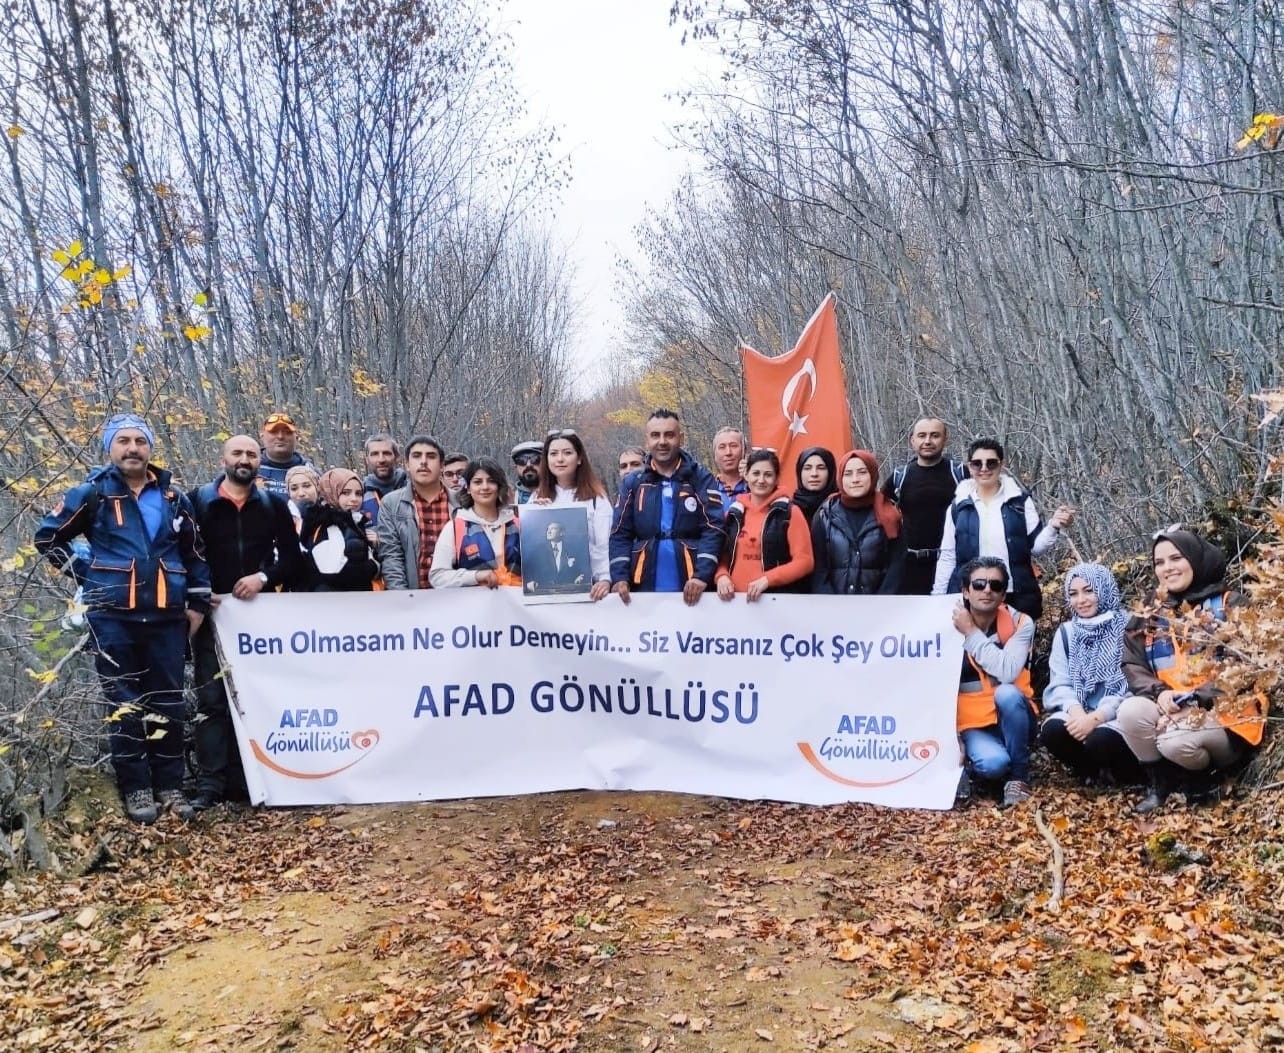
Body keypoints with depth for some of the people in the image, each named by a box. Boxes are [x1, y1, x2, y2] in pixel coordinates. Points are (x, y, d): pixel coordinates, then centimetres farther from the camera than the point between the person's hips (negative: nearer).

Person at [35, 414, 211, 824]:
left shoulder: (172, 496, 9)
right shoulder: (92, 493, 1)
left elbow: (195, 551, 16)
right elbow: (48, 537, 9)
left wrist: (198, 602, 10)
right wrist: (85, 573, 2)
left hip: (167, 614, 2)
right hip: (113, 616, -2)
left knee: (168, 702, 6)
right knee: (125, 704, 2)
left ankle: (170, 785, 15)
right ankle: (135, 788, 11)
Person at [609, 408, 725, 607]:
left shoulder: (701, 479, 3)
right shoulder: (632, 483, 9)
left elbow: (713, 530, -5)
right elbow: (620, 535, 6)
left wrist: (702, 576, -18)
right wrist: (619, 578, -9)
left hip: (690, 590, -2)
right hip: (644, 587, 2)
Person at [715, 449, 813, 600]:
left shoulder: (790, 512, -3)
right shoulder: (733, 512, 9)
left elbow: (804, 561, -7)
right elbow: (723, 555, 14)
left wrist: (767, 579, -18)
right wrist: (722, 576, -6)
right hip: (736, 598, 3)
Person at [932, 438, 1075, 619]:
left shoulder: (1020, 500, 3)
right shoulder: (958, 506, 4)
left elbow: (1035, 546, 4)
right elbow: (947, 557, 7)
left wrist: (1054, 527, -14)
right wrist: (937, 599, 4)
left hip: (1017, 597, 0)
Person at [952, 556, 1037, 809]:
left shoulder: (1021, 623, -8)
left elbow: (1008, 672, -27)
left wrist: (971, 633, -20)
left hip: (1011, 720, 2)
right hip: (972, 724, -1)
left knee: (1007, 693, -33)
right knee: (993, 763, -33)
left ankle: (1018, 775, -13)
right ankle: (962, 766, 4)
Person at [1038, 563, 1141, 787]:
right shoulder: (1066, 632, 11)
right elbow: (1059, 685, 4)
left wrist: (1096, 717, -23)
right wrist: (1075, 710, -19)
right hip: (1080, 715, 4)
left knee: (1100, 740, -34)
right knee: (1052, 730, -27)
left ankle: (1124, 774, 2)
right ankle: (1091, 770, 3)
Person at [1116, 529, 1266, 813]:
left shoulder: (1229, 605, 2)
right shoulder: (1151, 612, 12)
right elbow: (1133, 666, 6)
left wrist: (1200, 697, -20)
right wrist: (1159, 692, -16)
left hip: (1224, 711, -3)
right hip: (1168, 707, 4)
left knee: (1176, 742, -33)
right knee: (1129, 711, -29)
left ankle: (1206, 771, 4)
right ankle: (1159, 782, -6)